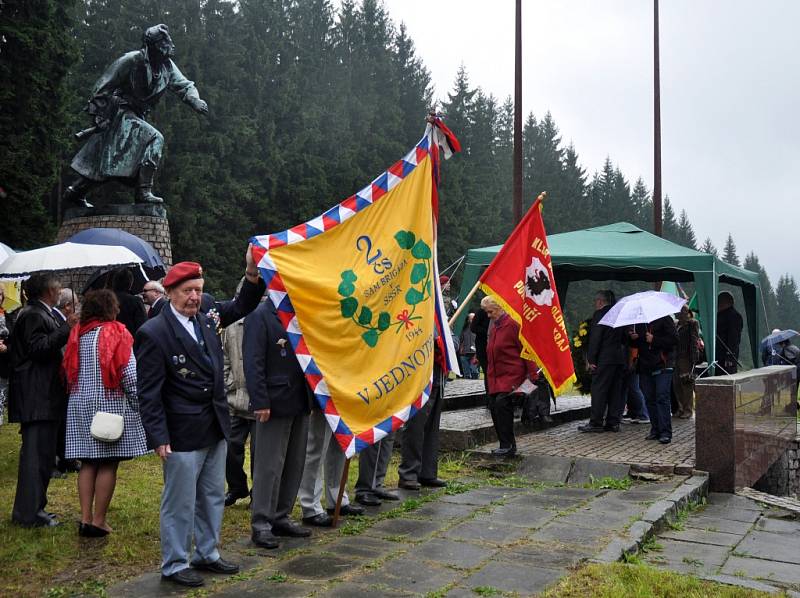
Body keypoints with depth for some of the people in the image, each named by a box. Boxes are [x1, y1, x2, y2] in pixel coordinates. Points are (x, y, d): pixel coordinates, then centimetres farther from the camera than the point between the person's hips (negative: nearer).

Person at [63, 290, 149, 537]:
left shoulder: (77, 334, 6)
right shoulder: (116, 333, -8)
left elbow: (68, 370, 7)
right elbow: (128, 373, -12)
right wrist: (137, 404, -2)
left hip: (81, 404, 5)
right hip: (111, 403, -5)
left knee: (88, 462, 11)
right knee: (108, 464, 1)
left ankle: (86, 518, 10)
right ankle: (98, 521, 3)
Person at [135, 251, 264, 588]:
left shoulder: (206, 320, 5)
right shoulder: (153, 333, -14)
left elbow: (241, 307, 14)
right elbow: (148, 393, -15)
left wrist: (253, 274, -6)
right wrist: (159, 438, -17)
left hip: (215, 428, 7)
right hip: (182, 434, -7)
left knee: (213, 497, 18)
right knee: (180, 503, 6)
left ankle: (207, 554, 34)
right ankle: (174, 565, 22)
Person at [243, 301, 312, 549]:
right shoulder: (259, 316, -9)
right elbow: (253, 363, -14)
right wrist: (260, 402, -19)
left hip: (300, 402, 7)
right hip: (275, 404, -7)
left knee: (294, 464, 11)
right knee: (269, 465, -2)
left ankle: (281, 517, 22)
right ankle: (260, 523, 8)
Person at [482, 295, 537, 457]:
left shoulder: (513, 324, -11)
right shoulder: (494, 327, 17)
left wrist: (532, 374, -14)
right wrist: (490, 373, 21)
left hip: (512, 375, -9)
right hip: (496, 376, 9)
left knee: (501, 403, -21)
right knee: (494, 406, 3)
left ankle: (508, 445, -12)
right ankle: (507, 445, 13)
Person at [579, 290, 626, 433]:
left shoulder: (600, 314, -8)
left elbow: (595, 338, -13)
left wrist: (591, 359, -11)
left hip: (604, 359, -8)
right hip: (619, 358, 8)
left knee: (598, 390, -5)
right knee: (615, 391, 10)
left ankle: (596, 423, -5)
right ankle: (613, 422, 12)